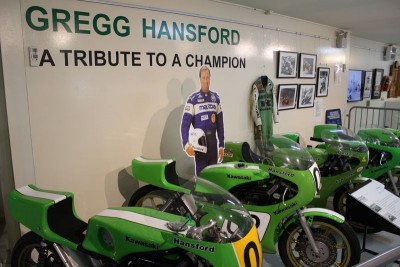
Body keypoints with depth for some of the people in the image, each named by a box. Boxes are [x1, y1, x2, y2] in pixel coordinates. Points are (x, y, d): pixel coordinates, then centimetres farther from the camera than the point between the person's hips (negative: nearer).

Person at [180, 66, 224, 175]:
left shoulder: (216, 97, 11)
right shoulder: (193, 99, -4)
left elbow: (220, 123, 12)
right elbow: (185, 124, -8)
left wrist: (221, 145, 9)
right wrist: (186, 143, -22)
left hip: (213, 140, 4)